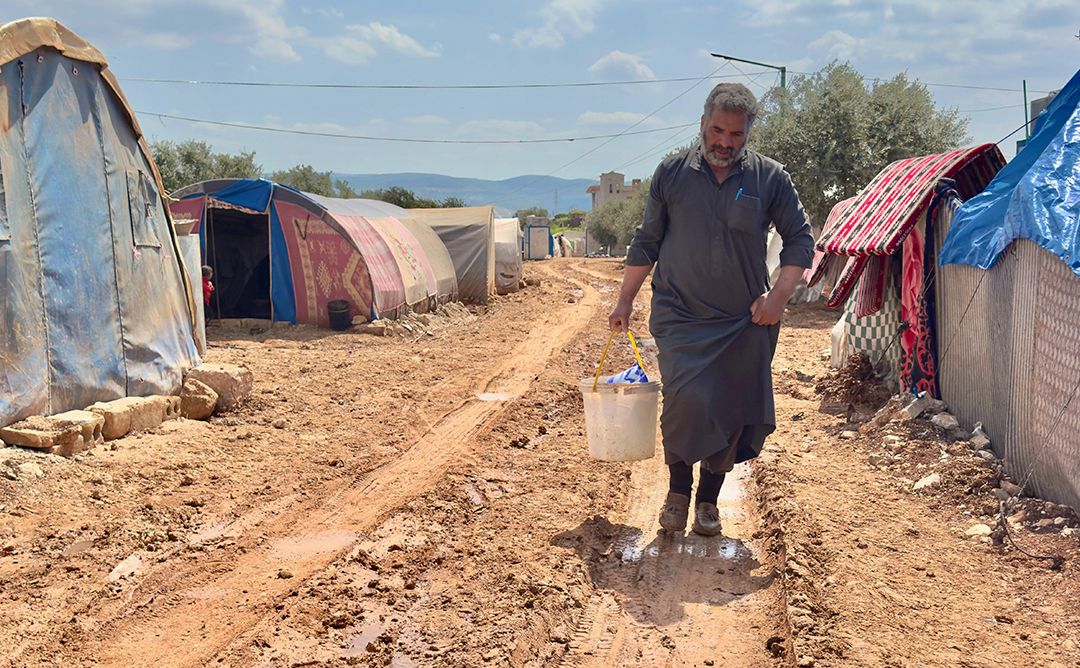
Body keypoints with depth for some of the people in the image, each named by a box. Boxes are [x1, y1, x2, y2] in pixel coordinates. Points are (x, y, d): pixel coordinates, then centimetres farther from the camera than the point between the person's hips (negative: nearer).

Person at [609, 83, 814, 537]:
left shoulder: (770, 178, 2)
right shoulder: (672, 173, 3)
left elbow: (799, 240, 8)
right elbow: (646, 242, 10)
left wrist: (778, 297, -4)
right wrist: (625, 302, 9)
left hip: (744, 321, 1)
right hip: (679, 316, -1)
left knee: (731, 414, 4)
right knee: (686, 398, -17)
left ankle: (708, 500, 23)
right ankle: (678, 491, 7)